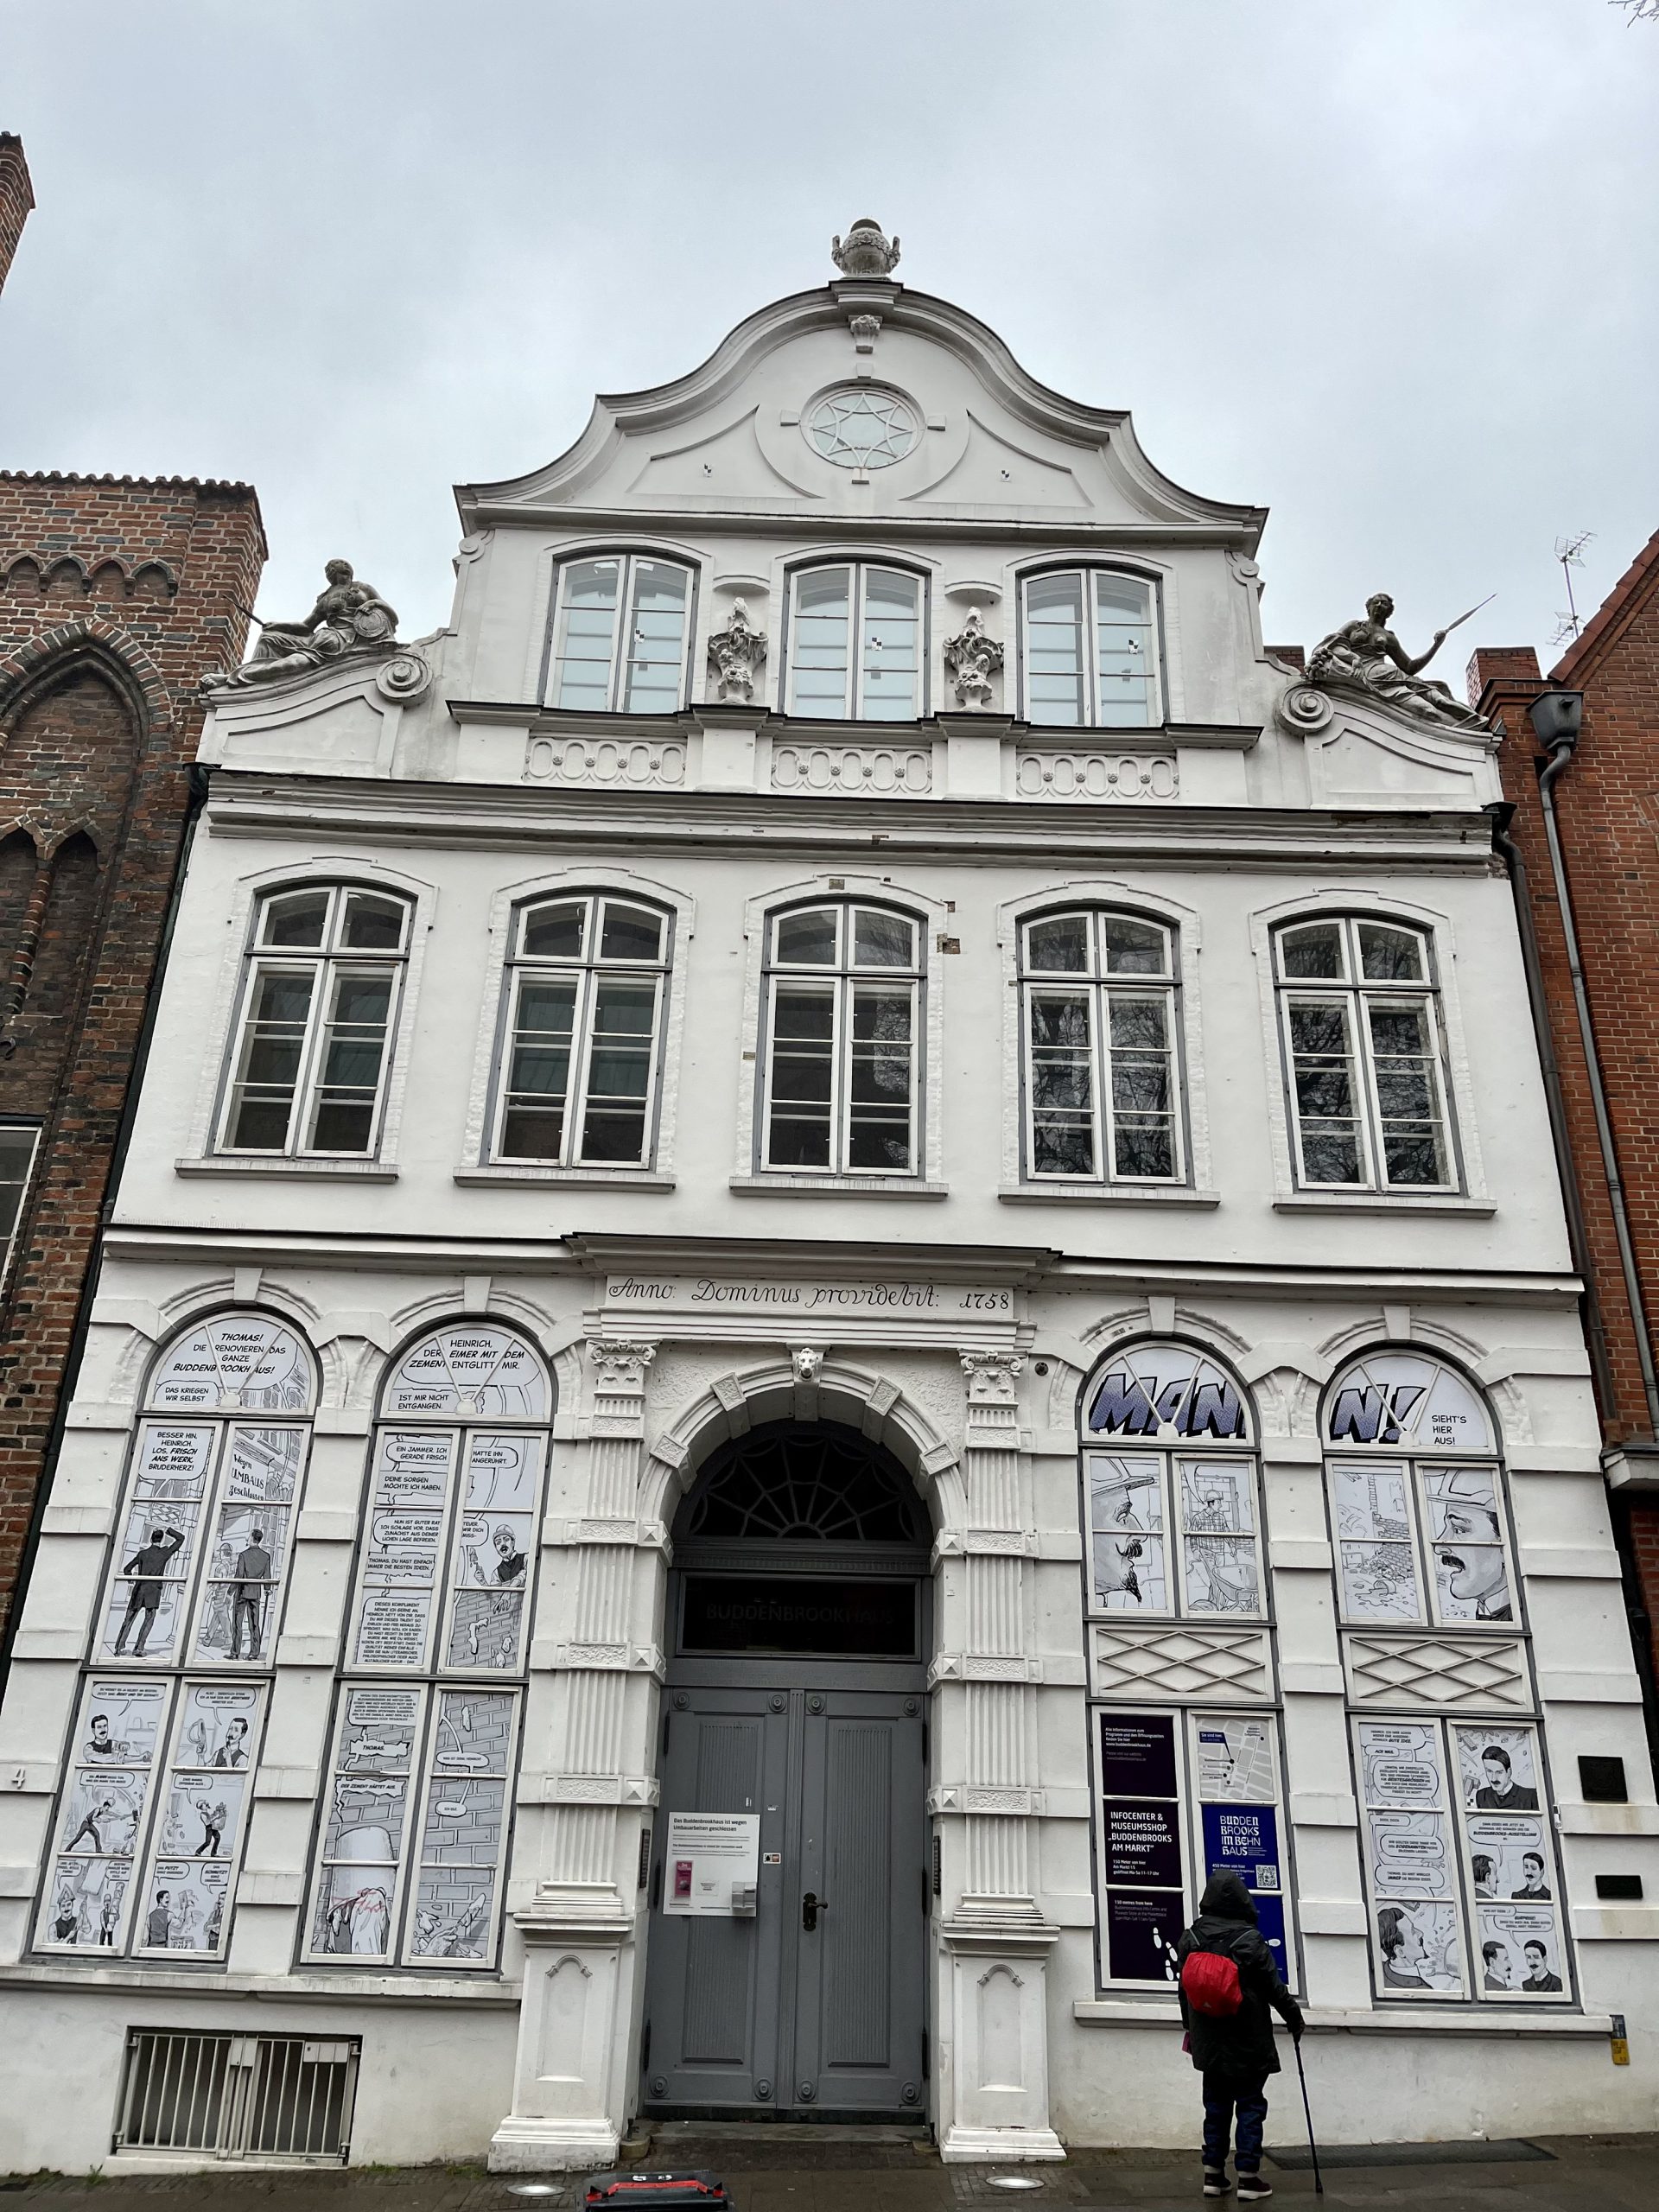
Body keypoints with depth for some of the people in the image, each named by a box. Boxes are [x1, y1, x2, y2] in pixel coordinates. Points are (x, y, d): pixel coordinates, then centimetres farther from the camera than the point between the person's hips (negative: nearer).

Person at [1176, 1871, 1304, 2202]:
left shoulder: (1189, 1939, -1)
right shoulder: (1250, 1940, -16)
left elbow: (1185, 1989, 9)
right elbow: (1274, 1988, -9)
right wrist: (1294, 2018, 8)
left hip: (1208, 2042, 4)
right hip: (1247, 2042, -4)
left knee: (1216, 2107, 14)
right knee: (1250, 2107, 6)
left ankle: (1213, 2175, 15)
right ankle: (1248, 2179, 6)